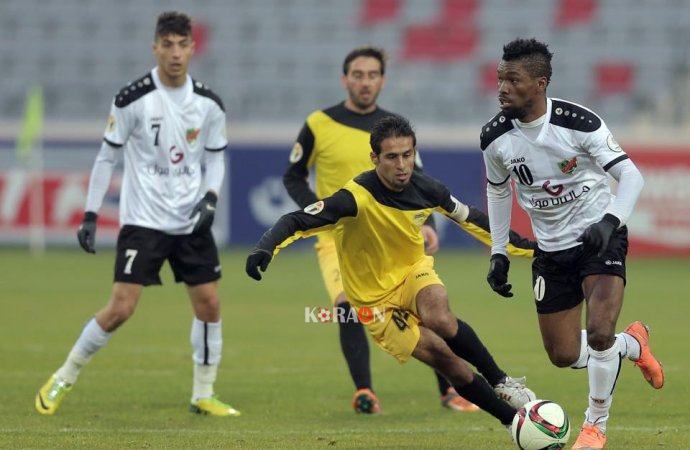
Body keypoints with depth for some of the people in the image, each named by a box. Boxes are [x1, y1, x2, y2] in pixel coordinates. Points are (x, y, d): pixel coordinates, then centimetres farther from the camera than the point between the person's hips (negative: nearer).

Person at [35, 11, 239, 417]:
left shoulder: (209, 104, 1)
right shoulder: (133, 99, -10)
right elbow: (107, 157, -3)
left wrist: (210, 197, -6)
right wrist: (91, 214, -6)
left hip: (191, 222, 4)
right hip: (143, 220, -4)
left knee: (209, 304, 1)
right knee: (120, 308, -12)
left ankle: (204, 396, 16)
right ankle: (63, 381, 5)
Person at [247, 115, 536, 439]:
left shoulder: (425, 188, -12)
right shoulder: (357, 198, -28)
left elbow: (466, 215, 9)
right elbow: (296, 221, -31)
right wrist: (266, 248, -50)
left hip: (414, 271, 3)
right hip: (376, 300, -3)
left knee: (440, 318, -32)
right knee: (445, 359, -16)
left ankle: (501, 381, -13)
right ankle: (512, 418, 1)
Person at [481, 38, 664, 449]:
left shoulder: (579, 122, -20)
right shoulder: (495, 137, -7)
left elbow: (630, 175, -18)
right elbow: (498, 189, 12)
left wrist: (610, 221, -34)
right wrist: (499, 253, 8)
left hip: (600, 237, -5)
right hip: (552, 250, 5)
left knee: (599, 331, -23)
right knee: (563, 355, 5)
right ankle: (633, 344, 37)